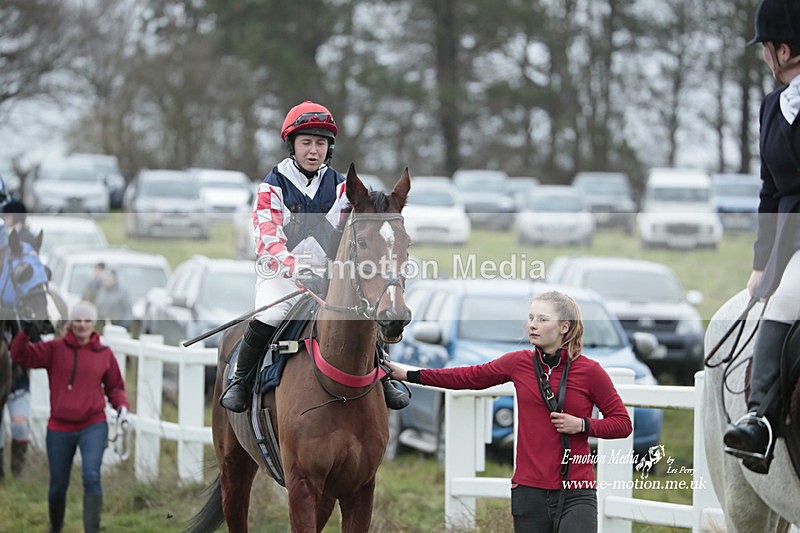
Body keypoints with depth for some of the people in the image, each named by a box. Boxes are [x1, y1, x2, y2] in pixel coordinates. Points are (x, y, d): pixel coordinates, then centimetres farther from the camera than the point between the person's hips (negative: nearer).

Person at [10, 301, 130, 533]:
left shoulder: (104, 353, 4)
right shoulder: (55, 349, 0)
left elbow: (114, 387, 14)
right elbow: (21, 355, -9)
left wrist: (122, 406, -5)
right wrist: (25, 332, -25)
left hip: (93, 426, -1)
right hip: (60, 428, 1)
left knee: (91, 475, -23)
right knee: (58, 485, 11)